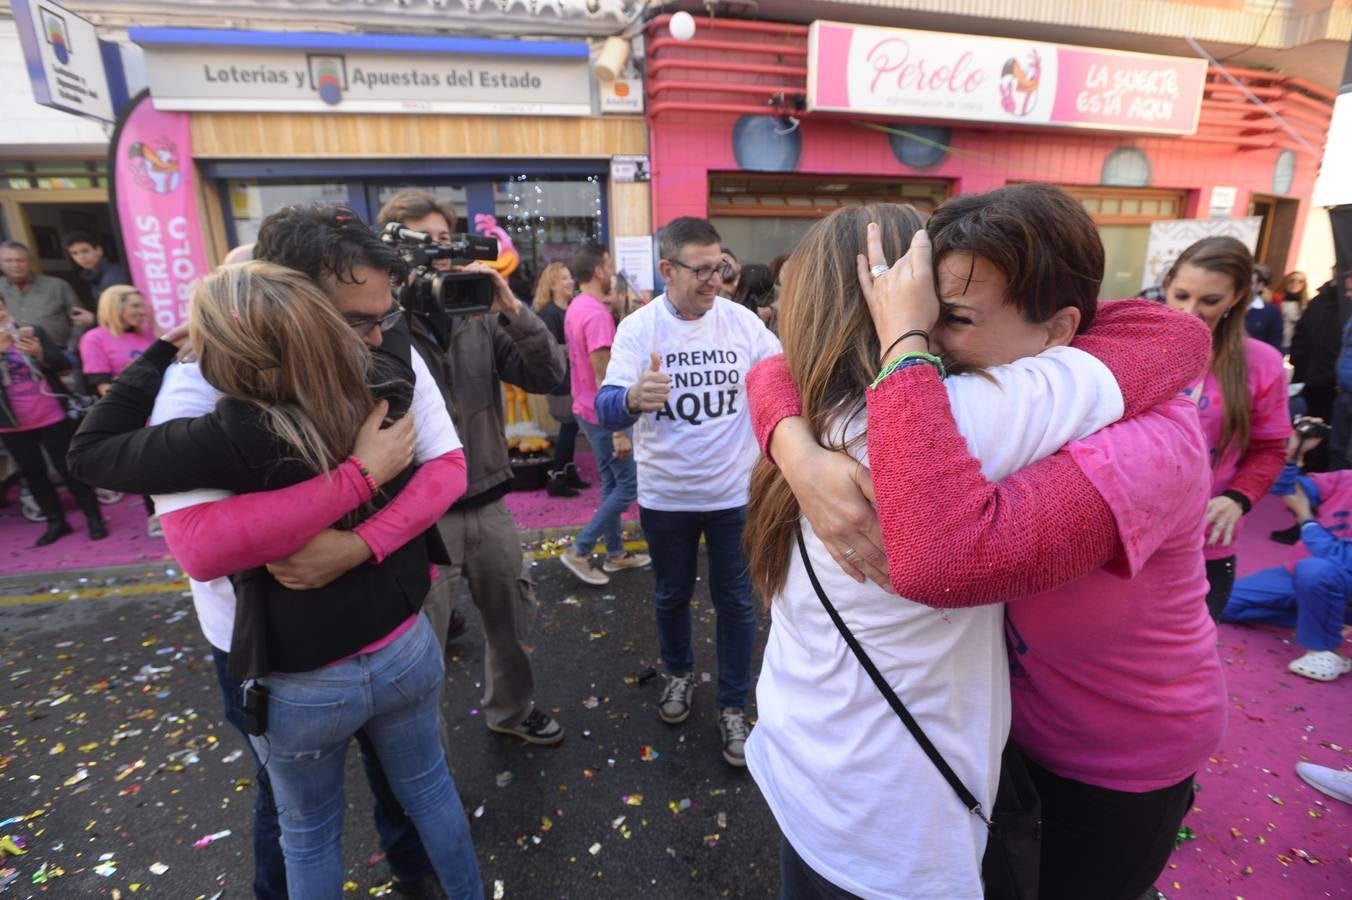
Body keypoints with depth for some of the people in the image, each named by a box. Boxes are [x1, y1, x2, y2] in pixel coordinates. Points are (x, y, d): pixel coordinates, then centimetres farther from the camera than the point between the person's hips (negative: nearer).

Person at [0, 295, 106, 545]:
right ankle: (56, 522, 20)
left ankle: (94, 518, 11)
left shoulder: (34, 331, 0)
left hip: (51, 417, -2)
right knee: (33, 473, 10)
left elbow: (64, 364, -4)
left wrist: (39, 353, -23)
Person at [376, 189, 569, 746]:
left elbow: (548, 377, -5)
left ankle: (511, 709, 48)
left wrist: (512, 310, -18)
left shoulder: (480, 316, 2)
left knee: (513, 616, 21)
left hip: (488, 503, 5)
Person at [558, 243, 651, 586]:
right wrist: (619, 431, -23)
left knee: (612, 483, 17)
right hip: (604, 414, -10)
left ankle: (615, 553, 27)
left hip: (589, 410, 10)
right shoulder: (597, 314, -22)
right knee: (629, 484, 0)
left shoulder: (577, 308, 9)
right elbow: (603, 377, -25)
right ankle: (578, 551, 6)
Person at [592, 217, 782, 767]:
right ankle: (679, 673, 48)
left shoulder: (742, 320, -6)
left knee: (735, 601, 12)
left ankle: (733, 706, 32)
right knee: (672, 596, 20)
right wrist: (634, 398, -45)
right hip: (665, 495, 0)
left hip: (734, 492, 1)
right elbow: (606, 409, -22)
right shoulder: (638, 328, -11)